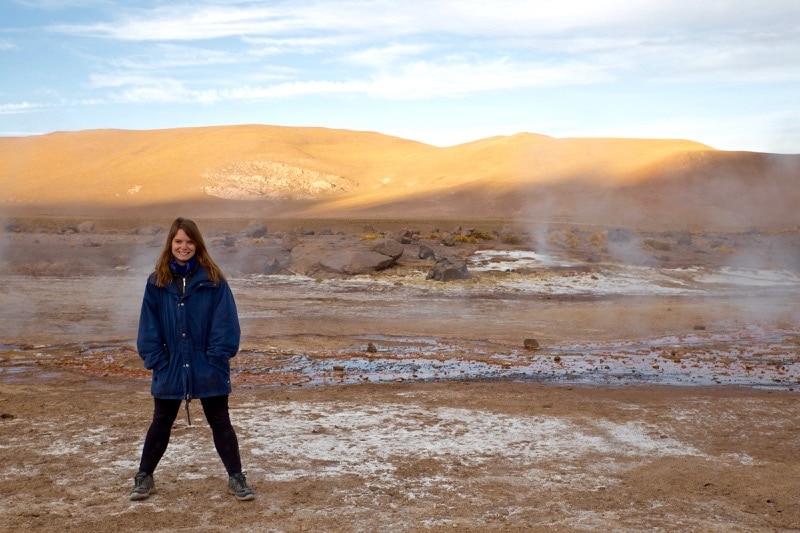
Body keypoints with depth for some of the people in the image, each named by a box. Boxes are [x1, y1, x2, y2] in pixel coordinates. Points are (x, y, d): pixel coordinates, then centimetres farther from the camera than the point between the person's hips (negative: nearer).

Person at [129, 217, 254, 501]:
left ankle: (236, 478, 18)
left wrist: (217, 358, -15)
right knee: (161, 424, 16)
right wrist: (156, 359, -8)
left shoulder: (213, 279, -6)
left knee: (220, 423, 7)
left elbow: (225, 322, -9)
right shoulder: (157, 281, 0)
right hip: (170, 369, 2)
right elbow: (149, 326, 0)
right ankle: (144, 477, 30)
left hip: (208, 370, -2)